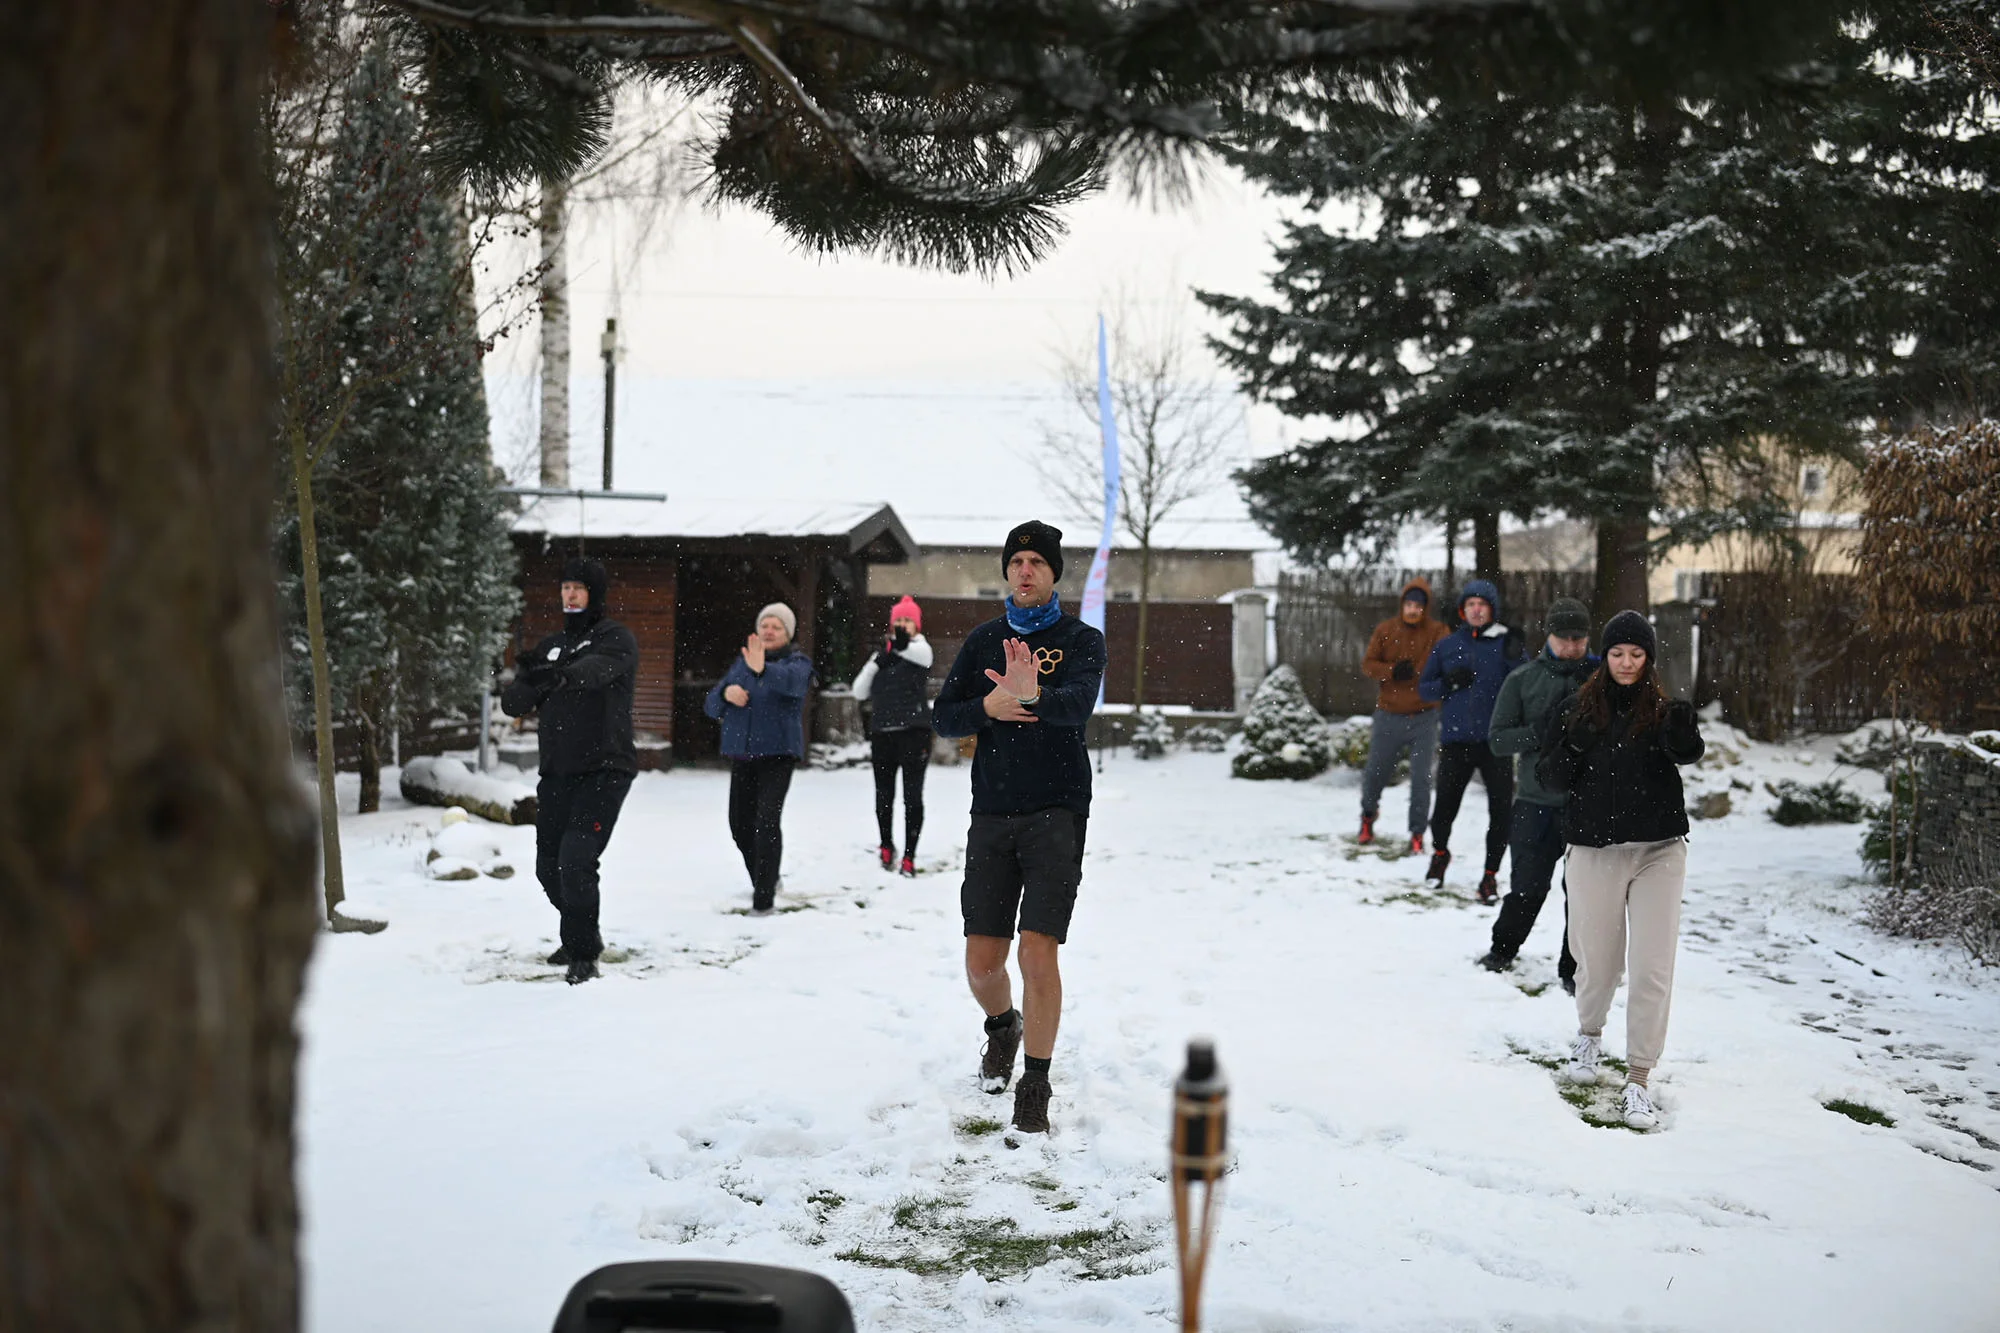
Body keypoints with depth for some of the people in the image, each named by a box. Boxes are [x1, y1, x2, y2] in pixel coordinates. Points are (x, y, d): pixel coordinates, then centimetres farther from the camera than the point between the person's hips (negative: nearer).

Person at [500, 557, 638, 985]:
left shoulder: (616, 639, -3)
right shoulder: (551, 646, 15)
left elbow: (597, 668, -27)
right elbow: (512, 705, 7)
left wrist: (560, 676, -48)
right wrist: (526, 680, -15)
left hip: (603, 770, -6)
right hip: (556, 773, 7)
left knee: (576, 860, -18)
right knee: (549, 866, 12)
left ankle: (583, 955, -7)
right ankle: (582, 936, 35)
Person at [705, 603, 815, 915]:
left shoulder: (797, 663, -2)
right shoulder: (741, 663, 12)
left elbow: (791, 681, -29)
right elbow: (710, 706, 9)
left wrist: (762, 670, -49)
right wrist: (725, 693, -15)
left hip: (778, 753, -5)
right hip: (742, 755, 5)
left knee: (767, 820, -20)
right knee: (740, 824, 12)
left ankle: (764, 896, -16)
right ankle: (763, 878, 37)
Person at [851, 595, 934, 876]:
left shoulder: (921, 648, 1)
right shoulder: (881, 654, 14)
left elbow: (920, 653, -26)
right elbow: (859, 692, 8)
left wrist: (901, 644, -48)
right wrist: (877, 663, -8)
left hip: (913, 731, -4)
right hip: (882, 733, 4)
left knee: (913, 795, -6)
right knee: (883, 795, 11)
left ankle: (909, 856, -2)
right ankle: (887, 847, 30)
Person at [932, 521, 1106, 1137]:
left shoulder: (1081, 640, 1)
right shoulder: (984, 640, 12)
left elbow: (1078, 704, -19)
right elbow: (944, 716, 9)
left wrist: (1032, 697, -41)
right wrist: (990, 708, -12)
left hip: (1057, 813, -3)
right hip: (992, 814, 3)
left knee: (1039, 953, -11)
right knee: (982, 961, 5)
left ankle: (1035, 1086, 4)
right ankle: (1002, 1026, 39)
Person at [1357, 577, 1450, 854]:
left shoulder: (1438, 631, -5)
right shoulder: (1385, 630, 1)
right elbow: (1367, 664, -2)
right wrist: (1392, 671, -20)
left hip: (1423, 718, -2)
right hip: (1388, 716, 2)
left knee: (1421, 779, -3)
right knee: (1375, 773, 12)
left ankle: (1417, 833, 10)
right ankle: (1368, 817, 40)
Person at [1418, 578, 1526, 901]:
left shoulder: (1505, 643, 3)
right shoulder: (1446, 645, 9)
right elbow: (1424, 687, 11)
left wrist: (1516, 659, -22)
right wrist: (1449, 683, -8)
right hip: (1456, 738, 1)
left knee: (1501, 809, -2)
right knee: (1445, 804, 1)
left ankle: (1491, 873, 13)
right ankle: (1440, 853, 33)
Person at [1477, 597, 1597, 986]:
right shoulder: (1522, 680, 3)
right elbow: (1497, 739, 0)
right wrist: (1543, 730, -15)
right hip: (1536, 804, 0)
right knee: (1527, 888, 7)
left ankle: (1573, 968, 19)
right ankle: (1503, 948, 31)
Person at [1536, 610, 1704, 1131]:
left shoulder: (1661, 711, 0)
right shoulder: (1578, 711, 3)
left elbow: (1687, 753, -20)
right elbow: (1548, 776, 4)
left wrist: (1683, 735, -42)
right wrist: (1567, 755, -17)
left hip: (1658, 852, -1)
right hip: (1596, 850, 1)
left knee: (1653, 967, -6)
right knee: (1597, 960, 10)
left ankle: (1638, 1080, 1)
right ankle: (1589, 1035, 40)